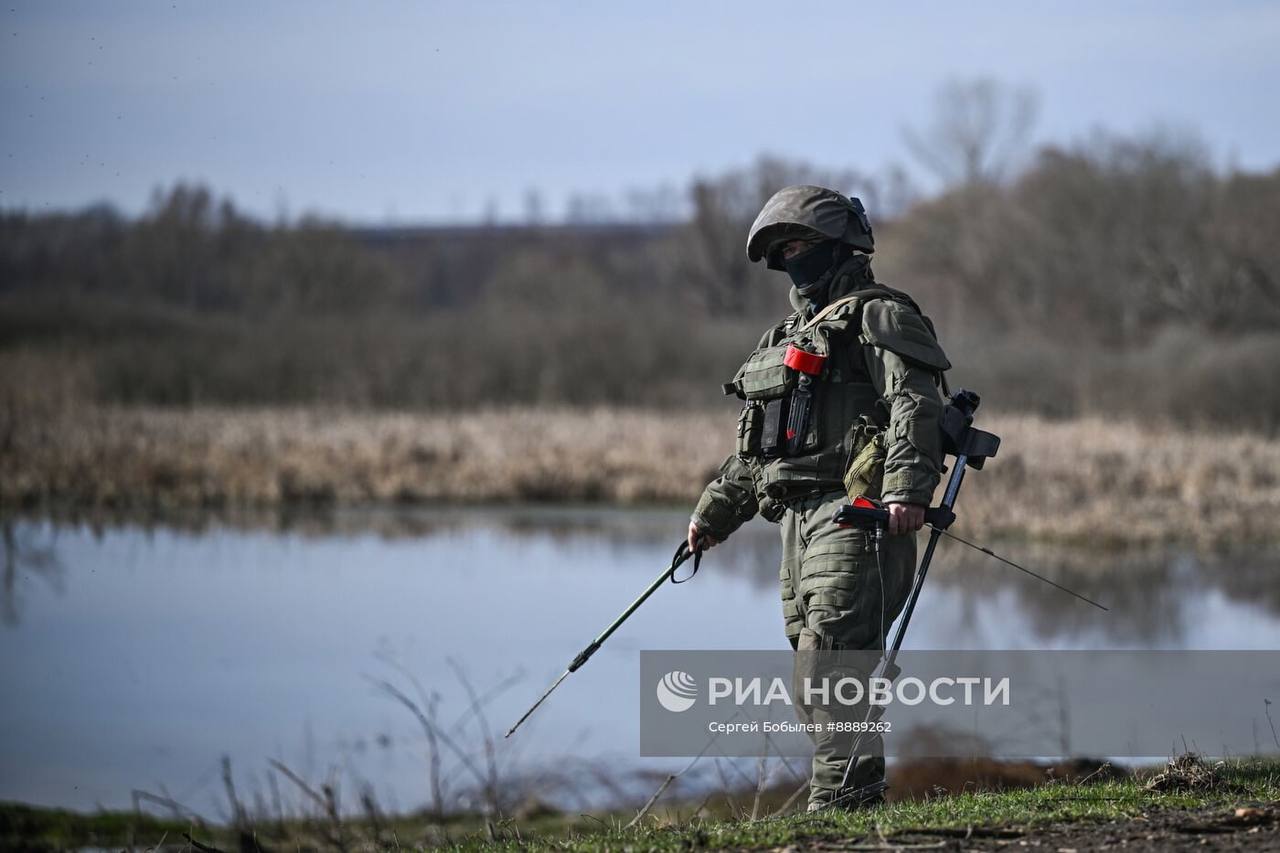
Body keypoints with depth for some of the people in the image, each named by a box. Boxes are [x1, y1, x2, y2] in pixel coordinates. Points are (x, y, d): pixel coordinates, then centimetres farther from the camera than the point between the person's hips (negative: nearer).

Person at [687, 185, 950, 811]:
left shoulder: (876, 317, 0)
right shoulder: (792, 336, 28)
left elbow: (915, 406, -15)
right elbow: (753, 448, 35)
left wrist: (907, 489, -29)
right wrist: (714, 514, 35)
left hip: (856, 515, -9)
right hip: (801, 520, 9)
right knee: (816, 671, 5)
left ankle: (840, 801, -19)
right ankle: (861, 794, 10)